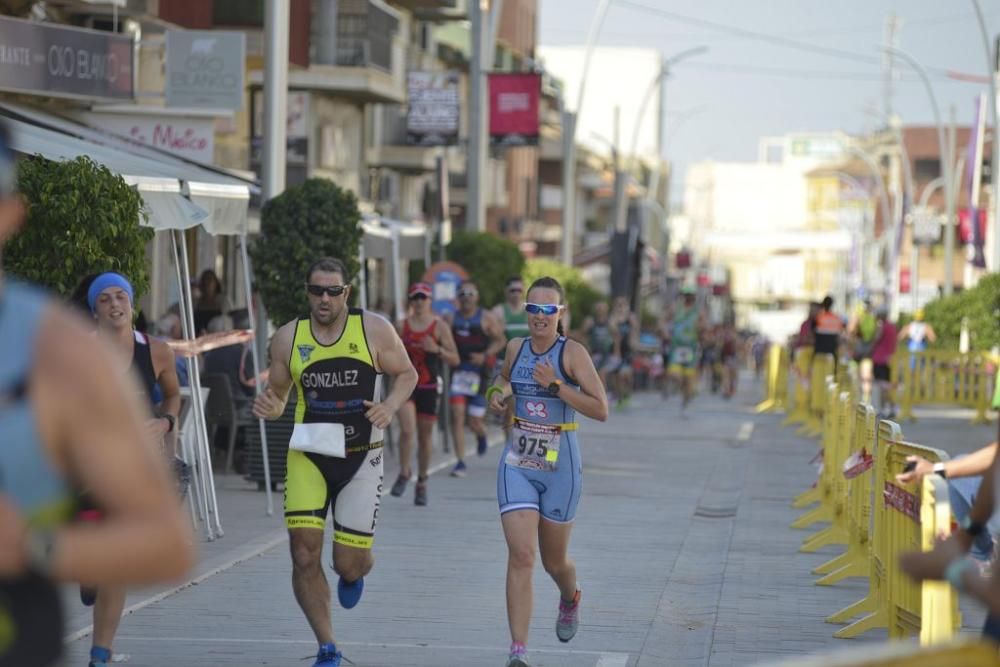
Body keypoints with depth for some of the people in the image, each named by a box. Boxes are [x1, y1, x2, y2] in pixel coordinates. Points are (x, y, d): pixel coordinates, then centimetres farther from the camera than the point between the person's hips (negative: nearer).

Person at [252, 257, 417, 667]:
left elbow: (407, 374, 5)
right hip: (308, 456, 1)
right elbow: (278, 394, 11)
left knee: (349, 564, 1)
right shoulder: (287, 339, -1)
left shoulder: (374, 330, -6)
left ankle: (355, 573, 42)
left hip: (361, 459, -1)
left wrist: (390, 406, -15)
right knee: (304, 554, -11)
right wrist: (269, 407, -13)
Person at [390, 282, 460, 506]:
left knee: (425, 435, 7)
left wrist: (437, 350, -17)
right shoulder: (402, 326, 4)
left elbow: (455, 359, 0)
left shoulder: (440, 326, 0)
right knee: (407, 430, -17)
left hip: (429, 386, 0)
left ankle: (421, 483, 21)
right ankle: (404, 472, 2)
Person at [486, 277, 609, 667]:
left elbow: (600, 410, -16)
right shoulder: (516, 348, 3)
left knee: (554, 562, 13)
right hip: (517, 466, 2)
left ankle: (570, 598, 51)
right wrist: (497, 392, 4)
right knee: (520, 555, -13)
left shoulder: (572, 353, -10)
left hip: (560, 468, -2)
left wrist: (555, 386, -23)